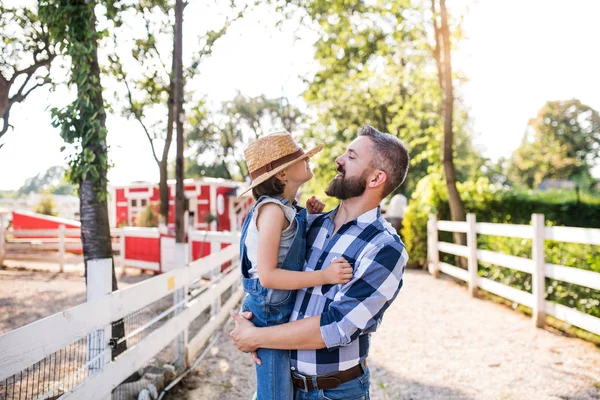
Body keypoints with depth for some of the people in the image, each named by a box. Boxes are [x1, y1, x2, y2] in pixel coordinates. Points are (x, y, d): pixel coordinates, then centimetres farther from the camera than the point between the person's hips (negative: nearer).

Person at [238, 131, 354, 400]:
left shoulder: (287, 209, 7)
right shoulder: (273, 209, -21)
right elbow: (267, 274, -25)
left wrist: (313, 218, 3)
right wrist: (324, 276, -28)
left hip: (285, 313, 9)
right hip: (270, 315, -9)